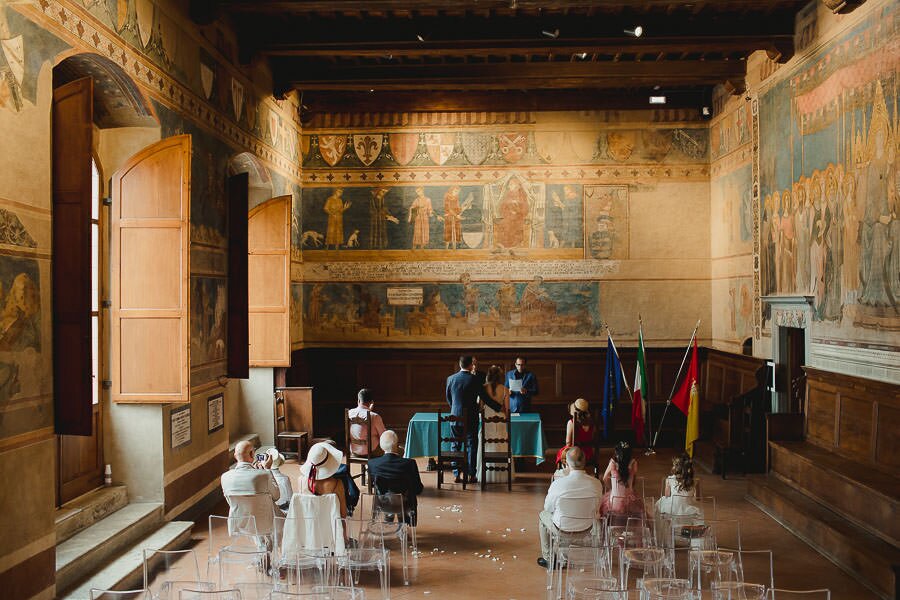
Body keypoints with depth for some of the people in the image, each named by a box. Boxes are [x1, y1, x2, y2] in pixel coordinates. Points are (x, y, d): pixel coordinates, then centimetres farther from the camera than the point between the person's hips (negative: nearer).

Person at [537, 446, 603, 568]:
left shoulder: (558, 484, -26)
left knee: (543, 515, 30)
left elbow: (548, 507, -8)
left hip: (563, 527, -3)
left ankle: (548, 558, 38)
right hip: (587, 526, 3)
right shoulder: (596, 483, -18)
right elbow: (596, 507, 0)